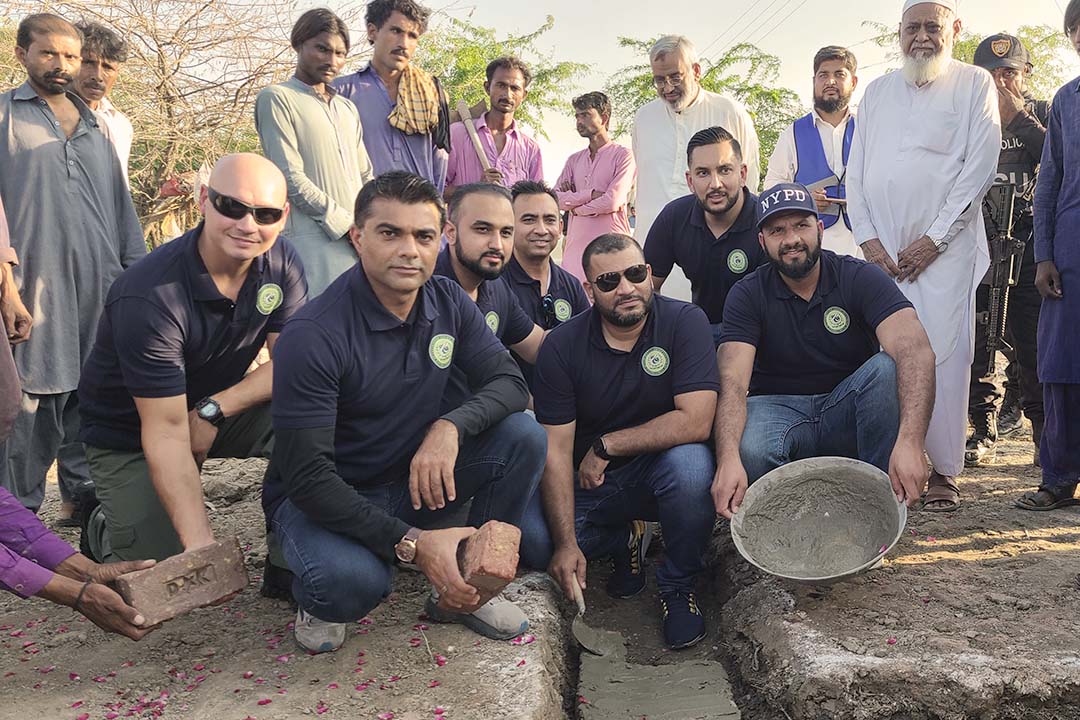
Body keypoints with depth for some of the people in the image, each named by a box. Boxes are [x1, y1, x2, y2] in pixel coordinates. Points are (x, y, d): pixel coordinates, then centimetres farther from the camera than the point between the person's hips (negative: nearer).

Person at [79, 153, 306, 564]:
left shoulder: (280, 262, -13)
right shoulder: (150, 296, -30)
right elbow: (166, 431, -31)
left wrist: (214, 409, -25)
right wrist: (200, 543, -36)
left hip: (219, 411, 5)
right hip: (131, 437, -4)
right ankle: (105, 530, 19)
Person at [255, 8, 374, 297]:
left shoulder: (348, 109, 22)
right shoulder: (276, 98, 1)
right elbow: (290, 177, -8)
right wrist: (348, 226, -10)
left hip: (360, 241, 6)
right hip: (313, 243, -6)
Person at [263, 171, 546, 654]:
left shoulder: (448, 302, -6)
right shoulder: (313, 336, -25)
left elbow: (510, 381, -6)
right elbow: (306, 475, -26)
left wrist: (451, 427, -28)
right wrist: (412, 543, -33)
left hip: (414, 481, 5)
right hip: (322, 497, -5)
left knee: (523, 435, -16)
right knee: (352, 581, -37)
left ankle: (470, 586, 1)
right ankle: (320, 602, 3)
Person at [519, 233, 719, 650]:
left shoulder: (684, 322, -13)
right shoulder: (562, 345, -10)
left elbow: (696, 422, -24)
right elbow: (556, 448, -13)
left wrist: (606, 445, -17)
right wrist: (567, 543, -21)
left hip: (659, 469, -1)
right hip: (588, 482, 2)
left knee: (691, 463, -35)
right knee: (532, 540, -23)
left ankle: (678, 586, -6)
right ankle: (625, 540, 11)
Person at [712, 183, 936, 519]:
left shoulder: (860, 278, -9)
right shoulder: (747, 295, -7)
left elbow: (916, 351, -26)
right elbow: (733, 382, -21)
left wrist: (910, 442, -43)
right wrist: (728, 460, -41)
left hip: (847, 413, 1)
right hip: (778, 408, -1)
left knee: (887, 368, -30)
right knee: (749, 452, -35)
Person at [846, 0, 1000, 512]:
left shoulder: (974, 85, 7)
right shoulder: (877, 92, 18)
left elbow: (980, 167, -2)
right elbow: (856, 171, 12)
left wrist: (933, 239, -9)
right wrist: (867, 238, -1)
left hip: (944, 249, -3)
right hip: (880, 250, 3)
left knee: (943, 356, -7)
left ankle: (944, 471, 2)